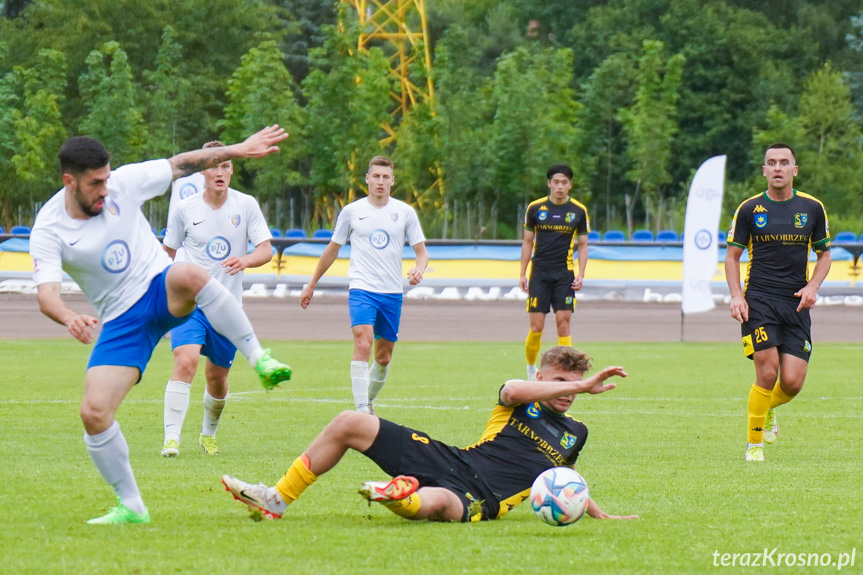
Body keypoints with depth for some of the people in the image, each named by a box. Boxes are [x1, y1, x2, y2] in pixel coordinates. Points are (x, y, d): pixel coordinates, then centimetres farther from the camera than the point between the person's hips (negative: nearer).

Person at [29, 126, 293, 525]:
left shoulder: (122, 184, -8)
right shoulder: (48, 231, -13)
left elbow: (181, 165, 4)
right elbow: (46, 293, -25)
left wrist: (238, 150, -2)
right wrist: (70, 318, -48)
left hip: (161, 290, -1)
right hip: (121, 322, 1)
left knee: (189, 275, -39)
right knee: (94, 413, -14)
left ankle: (259, 360, -27)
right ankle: (131, 507, 4)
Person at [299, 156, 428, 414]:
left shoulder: (405, 212, 5)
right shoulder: (351, 211, 4)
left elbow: (421, 250, 8)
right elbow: (332, 249, 15)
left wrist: (419, 269, -16)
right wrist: (311, 284, 19)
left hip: (392, 293, 3)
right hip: (361, 289, -3)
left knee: (383, 357, 9)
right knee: (363, 344, -23)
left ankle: (369, 400, 32)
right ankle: (362, 410, -27)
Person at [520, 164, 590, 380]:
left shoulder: (579, 211, 2)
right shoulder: (535, 208, 2)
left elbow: (583, 245, 8)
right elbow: (527, 242, 9)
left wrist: (580, 274, -3)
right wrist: (523, 274, 5)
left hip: (564, 274, 0)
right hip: (539, 273, 0)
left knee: (563, 322, -8)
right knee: (536, 326, -4)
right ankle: (531, 368, 17)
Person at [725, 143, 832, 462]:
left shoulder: (812, 208, 5)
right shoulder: (748, 209, 1)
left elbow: (824, 253, 14)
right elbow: (732, 255, 8)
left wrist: (813, 286, -3)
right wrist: (737, 296, -6)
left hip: (796, 304, 2)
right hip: (759, 302, -2)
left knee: (792, 382, -5)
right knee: (767, 373, -14)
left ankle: (769, 408, 31)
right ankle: (754, 444, 3)